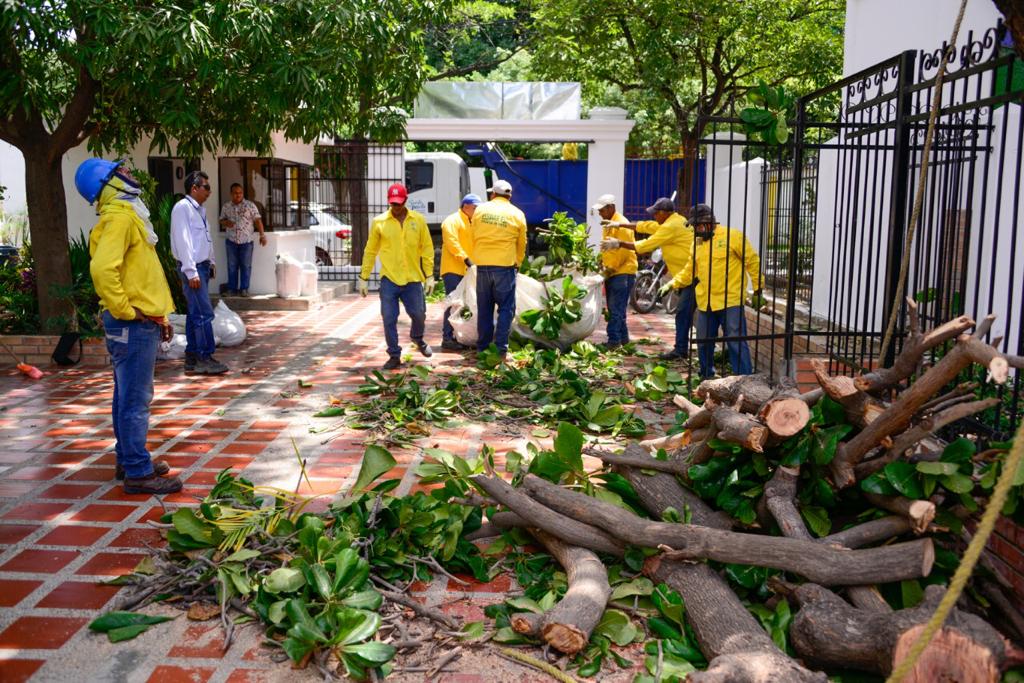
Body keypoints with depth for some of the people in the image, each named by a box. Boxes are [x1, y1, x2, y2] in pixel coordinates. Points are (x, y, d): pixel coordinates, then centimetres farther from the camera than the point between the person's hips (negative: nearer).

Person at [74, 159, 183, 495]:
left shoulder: (127, 213, 17)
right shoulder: (119, 216, -14)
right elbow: (102, 269, -28)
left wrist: (158, 314, 19)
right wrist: (125, 310, -20)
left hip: (141, 321, 10)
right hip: (133, 325, -10)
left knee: (129, 397, 17)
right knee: (135, 400, -5)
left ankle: (129, 460, 28)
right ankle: (137, 472, 1)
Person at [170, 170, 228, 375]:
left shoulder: (199, 209, 16)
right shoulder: (182, 208, -13)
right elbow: (183, 241, -18)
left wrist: (211, 262, 19)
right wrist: (191, 272, -21)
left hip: (202, 266, 9)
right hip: (192, 268, -9)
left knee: (195, 313, 10)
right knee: (204, 313, -9)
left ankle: (192, 358, 15)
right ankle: (205, 357, -3)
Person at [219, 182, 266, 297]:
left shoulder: (250, 205, -2)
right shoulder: (226, 207, 8)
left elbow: (257, 220, -3)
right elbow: (222, 220, 17)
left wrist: (262, 235, -10)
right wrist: (225, 222, -7)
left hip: (246, 241, -2)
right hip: (231, 241, 2)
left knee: (246, 266, 1)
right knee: (232, 266, 5)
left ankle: (244, 289, 8)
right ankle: (232, 289, 11)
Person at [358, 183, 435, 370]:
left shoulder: (418, 220, 2)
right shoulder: (379, 222, -1)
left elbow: (427, 248, 6)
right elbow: (370, 251, 5)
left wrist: (429, 275, 1)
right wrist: (364, 278, 4)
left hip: (413, 279, 1)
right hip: (389, 279, -1)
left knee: (419, 314, 6)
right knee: (389, 319, -1)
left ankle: (417, 338, 38)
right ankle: (394, 356, 13)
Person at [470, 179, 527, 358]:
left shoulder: (480, 209, 5)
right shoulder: (517, 214, 1)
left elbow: (473, 236, 10)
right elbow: (521, 244, 9)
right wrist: (517, 263, 25)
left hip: (482, 264, 2)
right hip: (505, 265, -2)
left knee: (484, 308, 11)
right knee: (506, 308, 4)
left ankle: (483, 347, 15)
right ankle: (500, 347, -3)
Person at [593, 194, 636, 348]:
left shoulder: (621, 224, -14)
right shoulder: (607, 224, 16)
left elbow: (623, 250, -18)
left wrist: (611, 269, -15)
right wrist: (602, 263, 8)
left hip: (623, 272, -10)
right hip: (611, 272, 10)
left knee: (616, 309, -11)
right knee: (614, 308, 12)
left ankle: (614, 341, -10)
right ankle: (623, 338, 21)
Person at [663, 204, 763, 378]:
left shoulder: (732, 236, -7)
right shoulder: (697, 243, 13)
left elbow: (752, 261, -4)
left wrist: (758, 287, -2)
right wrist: (672, 284, 6)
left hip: (731, 301, -6)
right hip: (705, 303, 6)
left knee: (736, 342, -7)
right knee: (704, 343, 14)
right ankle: (706, 376, 32)